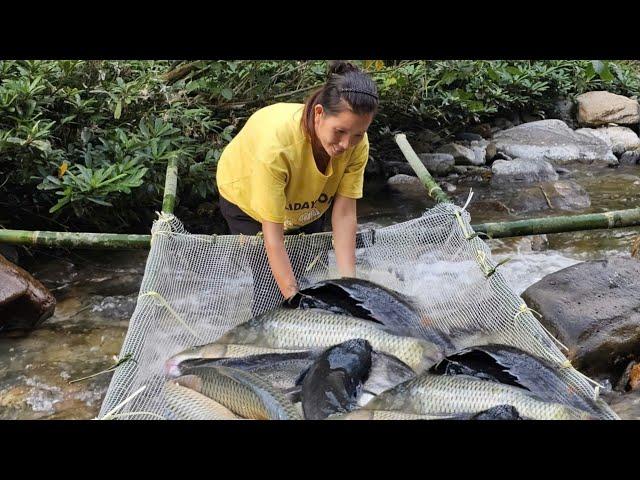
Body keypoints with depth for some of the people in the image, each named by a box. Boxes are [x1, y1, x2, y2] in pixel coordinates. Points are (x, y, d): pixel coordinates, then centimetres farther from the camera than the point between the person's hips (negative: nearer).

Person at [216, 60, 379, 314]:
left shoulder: (356, 143, -30)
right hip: (246, 197, -4)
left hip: (305, 201, 4)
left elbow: (344, 214, -26)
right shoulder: (276, 144, -44)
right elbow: (273, 238, -40)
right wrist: (295, 301, -41)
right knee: (270, 280, -12)